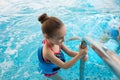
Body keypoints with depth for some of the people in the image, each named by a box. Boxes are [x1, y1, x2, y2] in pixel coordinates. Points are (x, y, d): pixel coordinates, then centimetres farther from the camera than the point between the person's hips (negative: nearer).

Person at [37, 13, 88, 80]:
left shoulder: (56, 41, -24)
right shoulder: (48, 52, -45)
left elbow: (69, 52, -14)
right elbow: (65, 66, -39)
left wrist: (81, 54, -33)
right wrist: (79, 55, -46)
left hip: (54, 67, 5)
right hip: (50, 72, -5)